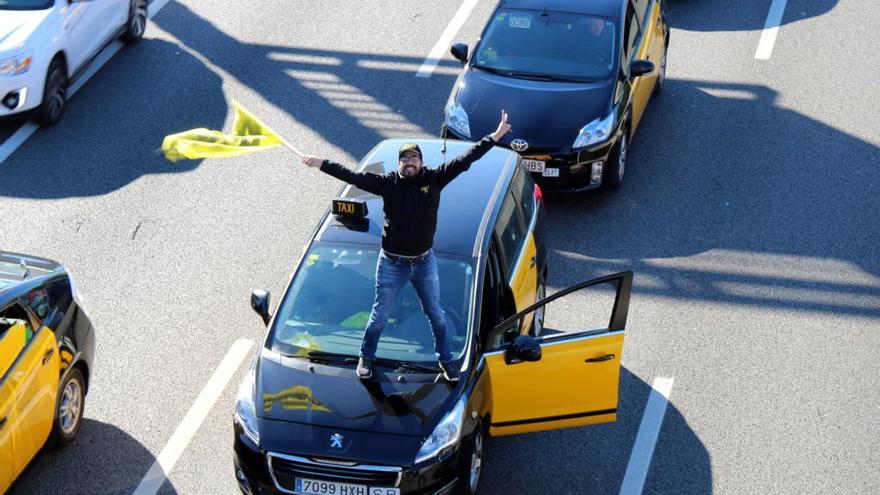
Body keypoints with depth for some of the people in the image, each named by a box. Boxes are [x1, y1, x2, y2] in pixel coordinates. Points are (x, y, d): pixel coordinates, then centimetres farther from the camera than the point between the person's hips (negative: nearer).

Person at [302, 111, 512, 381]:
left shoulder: (434, 179, -8)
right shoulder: (388, 183, -13)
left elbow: (464, 160, -8)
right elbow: (354, 177, -17)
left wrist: (494, 137, -9)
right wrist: (322, 165, -24)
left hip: (425, 262, 2)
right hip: (392, 264, -2)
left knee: (436, 314, 16)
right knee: (379, 315, 12)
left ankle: (445, 359, 35)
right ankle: (366, 357, 33)